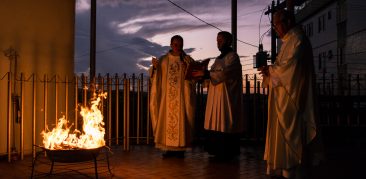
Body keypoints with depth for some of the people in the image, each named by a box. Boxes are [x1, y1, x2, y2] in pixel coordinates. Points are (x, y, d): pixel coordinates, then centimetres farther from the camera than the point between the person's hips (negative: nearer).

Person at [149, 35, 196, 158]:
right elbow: (155, 77, 6)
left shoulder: (188, 60, 6)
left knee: (180, 120, -2)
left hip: (182, 96, -1)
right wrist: (155, 67, -12)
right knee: (167, 120, 0)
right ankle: (168, 147, 8)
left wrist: (187, 69, -18)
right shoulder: (163, 60, 9)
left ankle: (180, 148, 5)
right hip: (167, 96, 1)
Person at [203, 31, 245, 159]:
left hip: (226, 97, -8)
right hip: (216, 97, 8)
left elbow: (223, 73, -20)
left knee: (225, 124, -5)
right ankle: (219, 151, 14)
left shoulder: (233, 57, -6)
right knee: (217, 124, 6)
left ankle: (227, 153, 3)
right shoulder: (219, 58, 20)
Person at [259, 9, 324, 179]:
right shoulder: (289, 40, 20)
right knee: (283, 131, 10)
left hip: (291, 95, -10)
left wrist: (269, 70, -6)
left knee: (288, 131, -6)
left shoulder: (297, 39, -10)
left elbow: (289, 66, -20)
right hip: (283, 95, 10)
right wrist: (270, 70, 0)